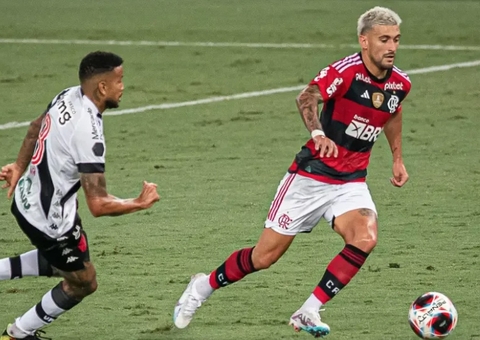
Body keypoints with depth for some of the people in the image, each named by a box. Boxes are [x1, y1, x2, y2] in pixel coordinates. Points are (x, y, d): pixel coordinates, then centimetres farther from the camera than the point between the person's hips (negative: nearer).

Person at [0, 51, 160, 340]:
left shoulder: (68, 96, -7)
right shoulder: (89, 135, -33)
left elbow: (36, 127, 14)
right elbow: (99, 205, -32)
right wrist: (141, 203, -16)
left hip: (26, 196, 8)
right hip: (49, 219, -8)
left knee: (62, 262, 30)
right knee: (83, 283, 14)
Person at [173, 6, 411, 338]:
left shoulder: (400, 83, 1)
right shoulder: (346, 71, -19)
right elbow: (307, 98, -34)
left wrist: (398, 158, 24)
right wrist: (318, 133, -52)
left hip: (351, 183, 5)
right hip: (311, 175, -5)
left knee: (365, 239, -25)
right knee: (265, 255, 1)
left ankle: (308, 313, -13)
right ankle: (203, 286, 29)